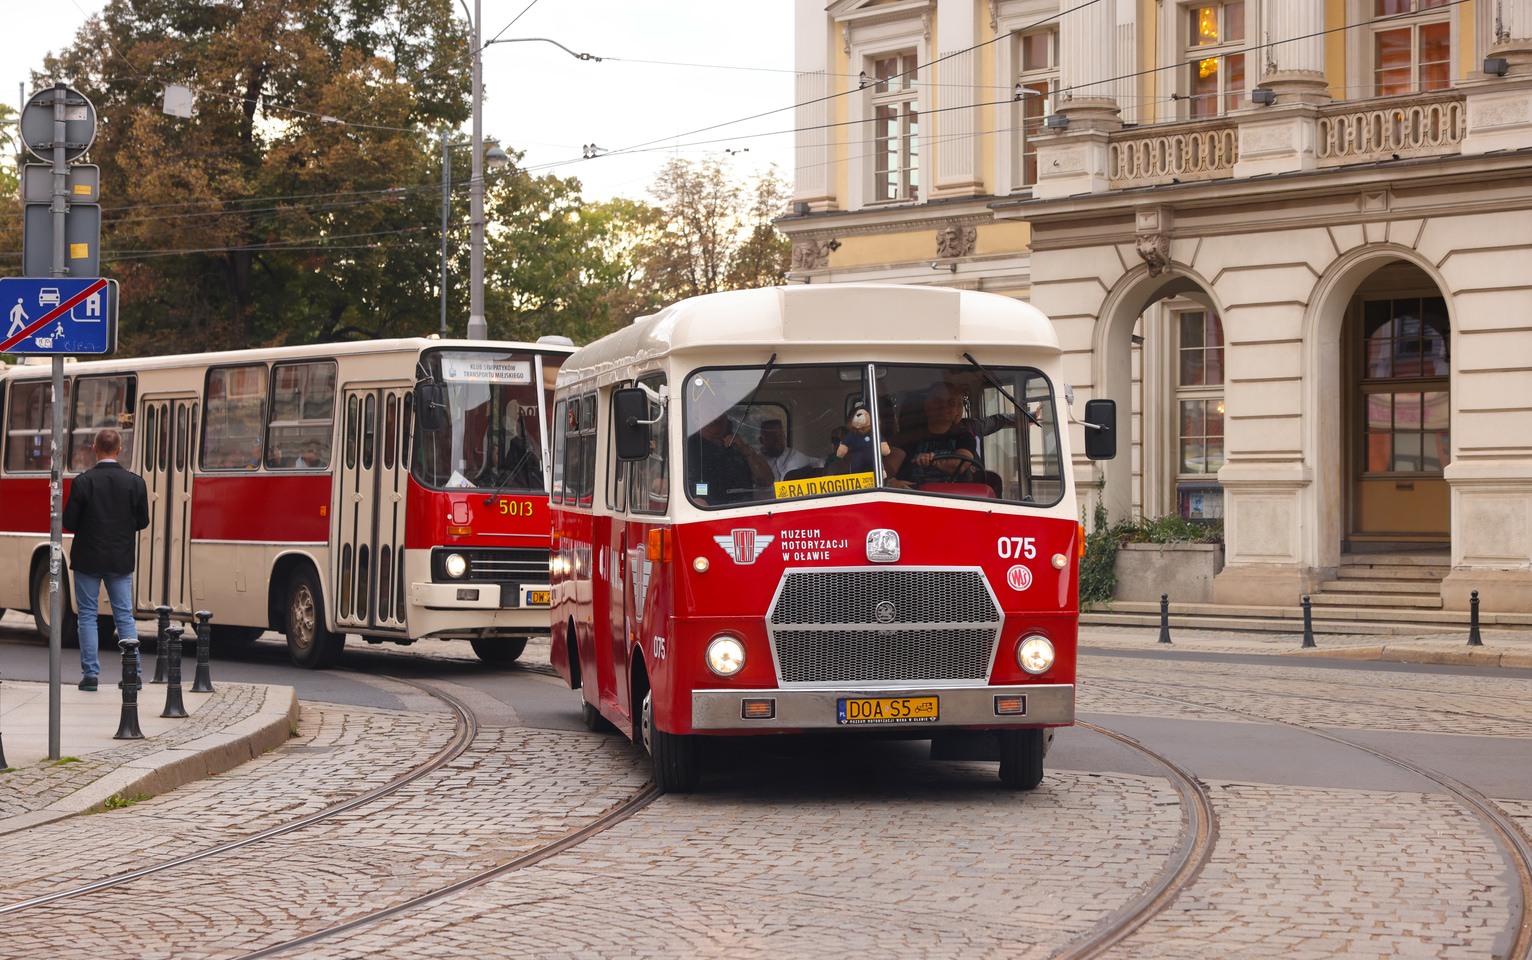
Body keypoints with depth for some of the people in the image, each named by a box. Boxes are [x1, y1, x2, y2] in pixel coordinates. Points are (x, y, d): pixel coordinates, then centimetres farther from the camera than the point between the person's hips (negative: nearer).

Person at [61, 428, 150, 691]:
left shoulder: (83, 482, -12)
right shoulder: (135, 483, -5)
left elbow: (70, 523, -11)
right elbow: (142, 521, 3)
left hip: (88, 559, -2)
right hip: (121, 560, 2)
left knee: (87, 615, 6)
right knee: (124, 615, 9)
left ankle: (90, 673, 4)